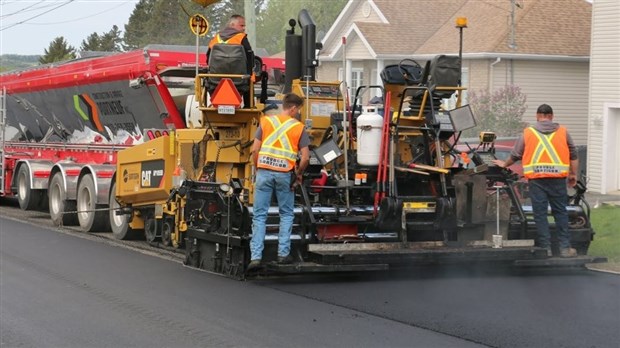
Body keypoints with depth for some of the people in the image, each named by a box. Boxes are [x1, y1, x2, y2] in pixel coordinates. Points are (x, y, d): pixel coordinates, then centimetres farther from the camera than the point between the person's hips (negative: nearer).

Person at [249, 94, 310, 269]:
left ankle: (256, 256, -2)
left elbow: (254, 150, 2)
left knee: (259, 216, 4)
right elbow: (305, 157, -3)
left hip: (264, 172, 1)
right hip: (284, 174, -1)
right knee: (286, 215, 17)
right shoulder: (299, 127, 1)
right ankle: (283, 253, 13)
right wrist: (299, 174, 14)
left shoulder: (266, 121, 6)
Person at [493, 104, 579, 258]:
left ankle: (545, 248, 2)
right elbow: (573, 156, 10)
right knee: (560, 212, 6)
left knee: (540, 213, 3)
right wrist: (573, 174, 19)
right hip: (557, 177, 0)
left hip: (536, 178, 0)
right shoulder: (562, 132, 10)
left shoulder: (528, 132, 9)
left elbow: (515, 155, 16)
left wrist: (504, 164, 33)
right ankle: (565, 247, 4)